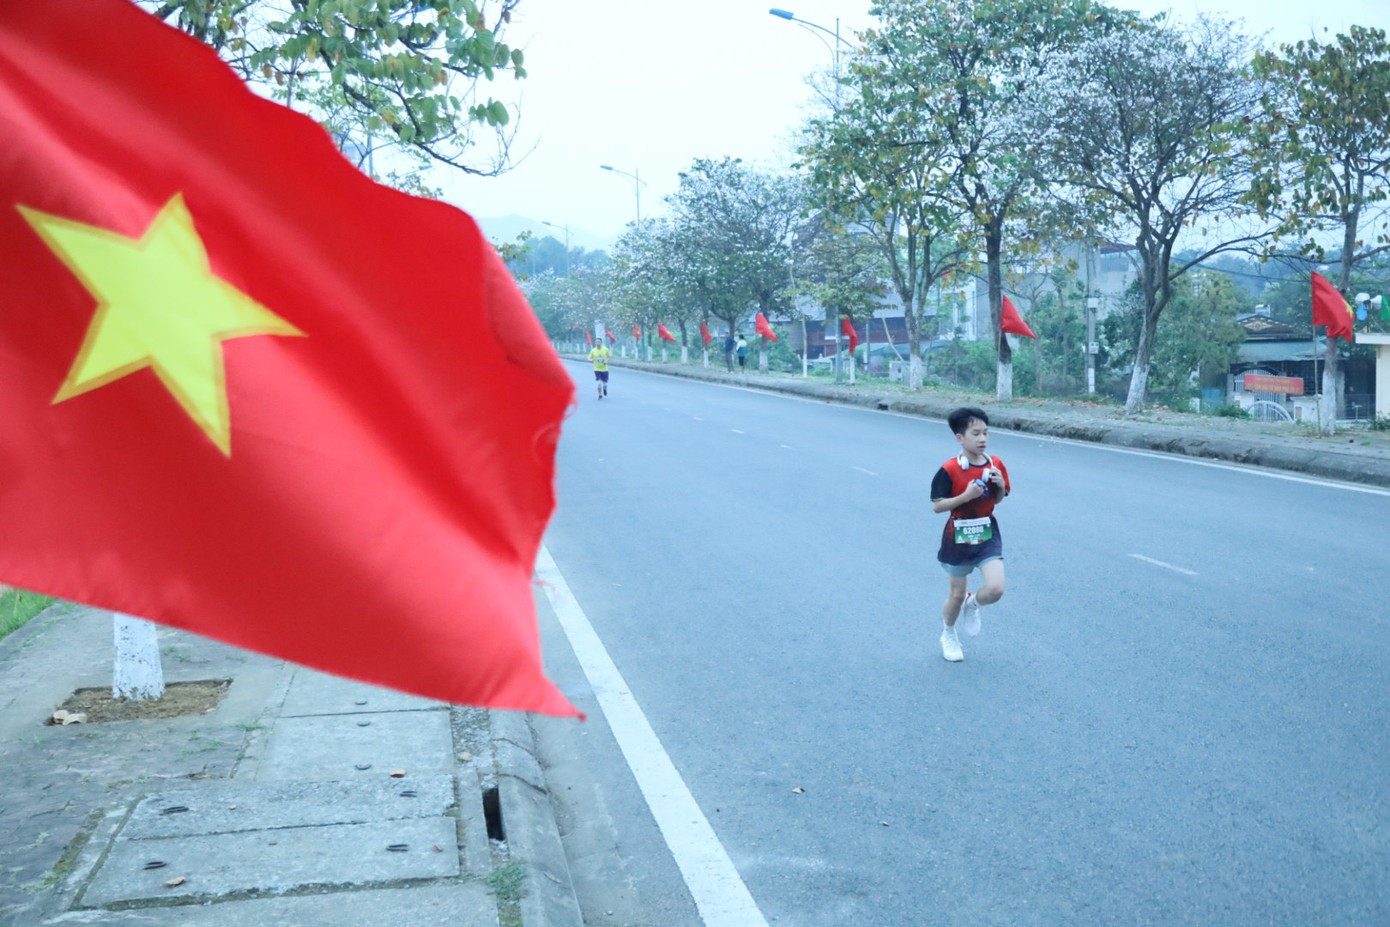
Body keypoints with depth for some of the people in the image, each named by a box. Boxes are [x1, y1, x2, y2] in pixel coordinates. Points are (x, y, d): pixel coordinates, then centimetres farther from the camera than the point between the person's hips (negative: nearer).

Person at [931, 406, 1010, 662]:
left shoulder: (996, 465, -3)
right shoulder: (950, 470, -17)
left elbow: (998, 500, 10)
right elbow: (937, 506, -16)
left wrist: (1000, 486, -11)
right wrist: (966, 495, -27)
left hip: (987, 536, 3)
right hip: (959, 538, -3)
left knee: (995, 589, -15)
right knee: (957, 594, 11)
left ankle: (972, 605, 21)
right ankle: (948, 635, 40)